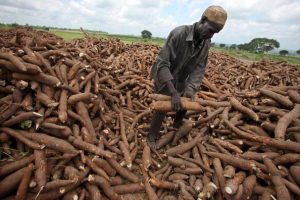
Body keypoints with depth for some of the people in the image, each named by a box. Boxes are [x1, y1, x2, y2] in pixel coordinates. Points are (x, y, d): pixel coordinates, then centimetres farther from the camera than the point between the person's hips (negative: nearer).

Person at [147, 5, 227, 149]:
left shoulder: (206, 43, -12)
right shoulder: (178, 33, -33)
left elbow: (200, 68, -14)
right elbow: (162, 63, -36)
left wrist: (191, 88, -32)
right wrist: (173, 92, -43)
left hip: (180, 79, 7)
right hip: (163, 77, -6)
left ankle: (177, 126, 46)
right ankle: (152, 136, 12)